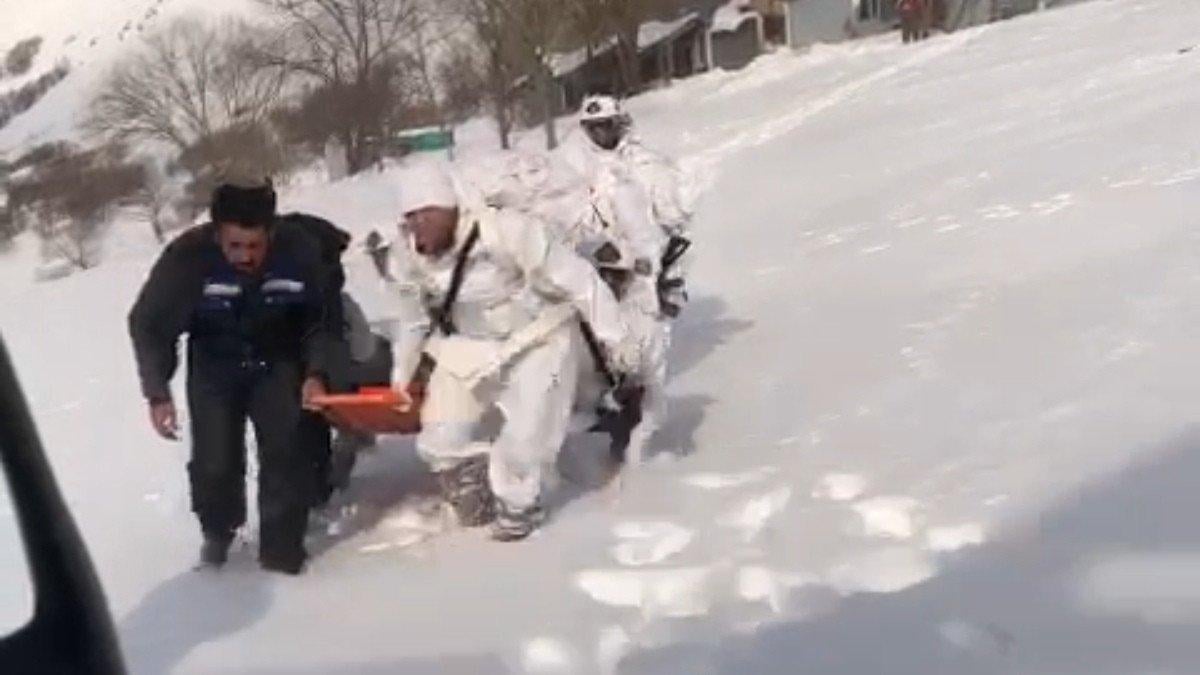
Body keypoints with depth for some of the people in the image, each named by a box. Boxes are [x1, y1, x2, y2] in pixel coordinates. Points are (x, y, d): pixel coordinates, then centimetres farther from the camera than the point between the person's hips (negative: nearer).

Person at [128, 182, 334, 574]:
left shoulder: (300, 253, -26)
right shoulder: (187, 257, -29)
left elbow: (322, 320, -8)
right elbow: (149, 325, -15)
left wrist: (315, 373, -20)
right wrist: (158, 393, -19)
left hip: (278, 363, 1)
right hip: (214, 367, 0)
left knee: (287, 449, -13)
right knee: (214, 458, -5)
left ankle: (281, 545, 3)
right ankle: (218, 530, 26)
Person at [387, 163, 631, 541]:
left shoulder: (505, 231, -32)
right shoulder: (408, 255, -13)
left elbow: (575, 278, -26)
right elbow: (413, 318, 6)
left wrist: (610, 334, -22)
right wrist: (403, 373, 15)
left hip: (538, 337, -5)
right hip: (469, 346, 5)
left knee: (524, 439, -11)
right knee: (439, 442, 2)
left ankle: (517, 503, 20)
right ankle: (476, 492, 33)